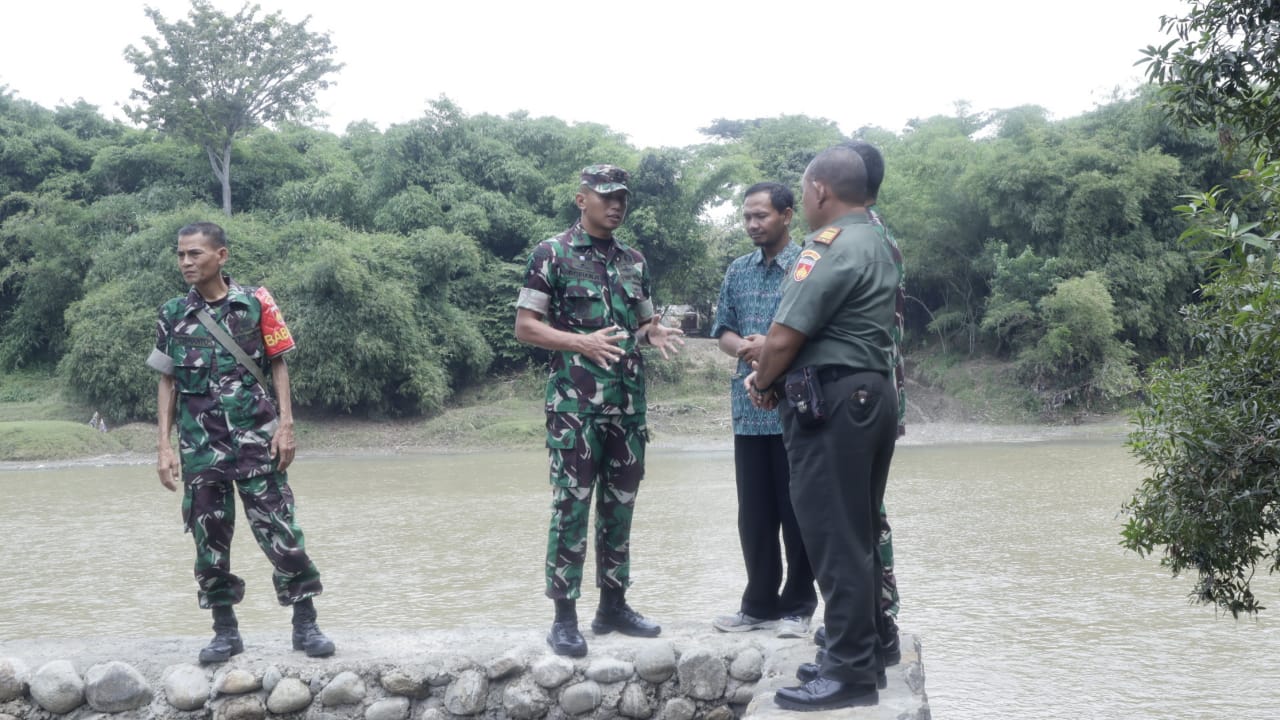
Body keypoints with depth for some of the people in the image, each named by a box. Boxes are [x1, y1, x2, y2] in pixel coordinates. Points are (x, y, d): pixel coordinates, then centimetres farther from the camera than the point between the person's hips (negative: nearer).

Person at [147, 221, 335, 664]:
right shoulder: (172, 315, 6)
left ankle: (305, 625, 5)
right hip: (199, 443, 2)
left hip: (255, 436, -2)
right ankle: (225, 631, 17)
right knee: (209, 536, 6)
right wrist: (164, 446, 3)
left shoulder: (255, 304, 0)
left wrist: (285, 426, -6)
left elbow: (279, 367, 4)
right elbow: (167, 383, 9)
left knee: (279, 529, -4)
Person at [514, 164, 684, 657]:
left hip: (629, 404, 6)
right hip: (575, 403, -6)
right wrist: (582, 343, -20)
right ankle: (564, 617, 1)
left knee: (620, 505, 10)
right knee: (571, 506, -5)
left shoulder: (634, 261, 14)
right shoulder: (552, 254, -3)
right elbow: (525, 326, -6)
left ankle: (613, 605, 21)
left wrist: (654, 335, -4)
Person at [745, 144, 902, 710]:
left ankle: (850, 673, -1)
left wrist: (764, 383, 2)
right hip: (873, 395, 10)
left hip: (830, 404, -10)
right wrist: (772, 372, 10)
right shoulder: (879, 244, 17)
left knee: (835, 539, -5)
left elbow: (784, 337, -17)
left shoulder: (830, 245, -15)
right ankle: (866, 652, 24)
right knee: (860, 535, 15)